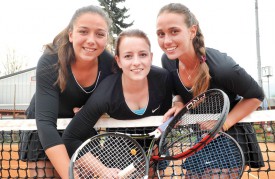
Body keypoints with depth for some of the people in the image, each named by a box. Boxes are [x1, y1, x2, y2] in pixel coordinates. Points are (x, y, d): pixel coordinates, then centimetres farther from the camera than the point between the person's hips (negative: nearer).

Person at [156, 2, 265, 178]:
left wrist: (224, 123, -25)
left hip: (230, 133, -5)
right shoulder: (168, 61, -16)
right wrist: (179, 104, -16)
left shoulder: (222, 68, -33)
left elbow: (256, 96, -15)